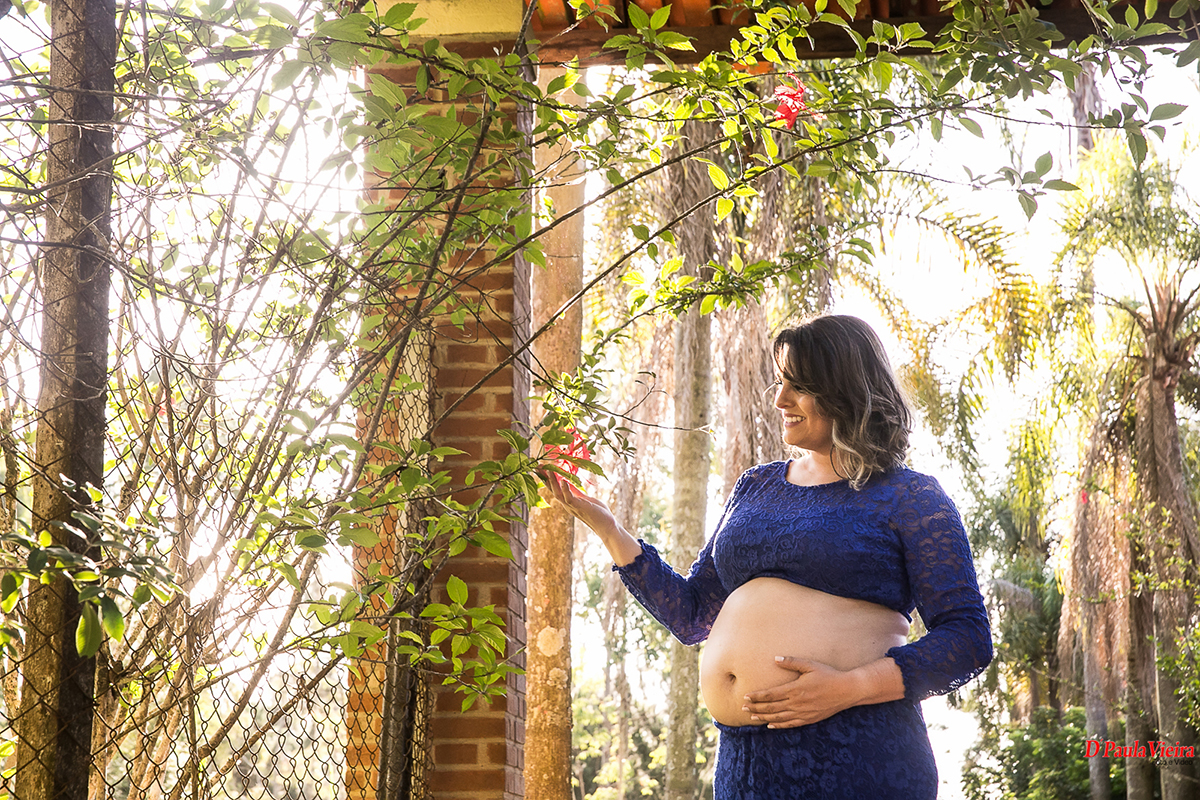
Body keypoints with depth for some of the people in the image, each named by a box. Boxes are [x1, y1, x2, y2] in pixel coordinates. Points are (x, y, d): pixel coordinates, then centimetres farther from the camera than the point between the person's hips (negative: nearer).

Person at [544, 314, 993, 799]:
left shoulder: (908, 498, -1)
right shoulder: (756, 488, 17)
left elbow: (969, 638, -7)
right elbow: (690, 617, 19)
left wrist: (849, 687, -17)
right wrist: (605, 527, 10)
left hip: (856, 759, -5)